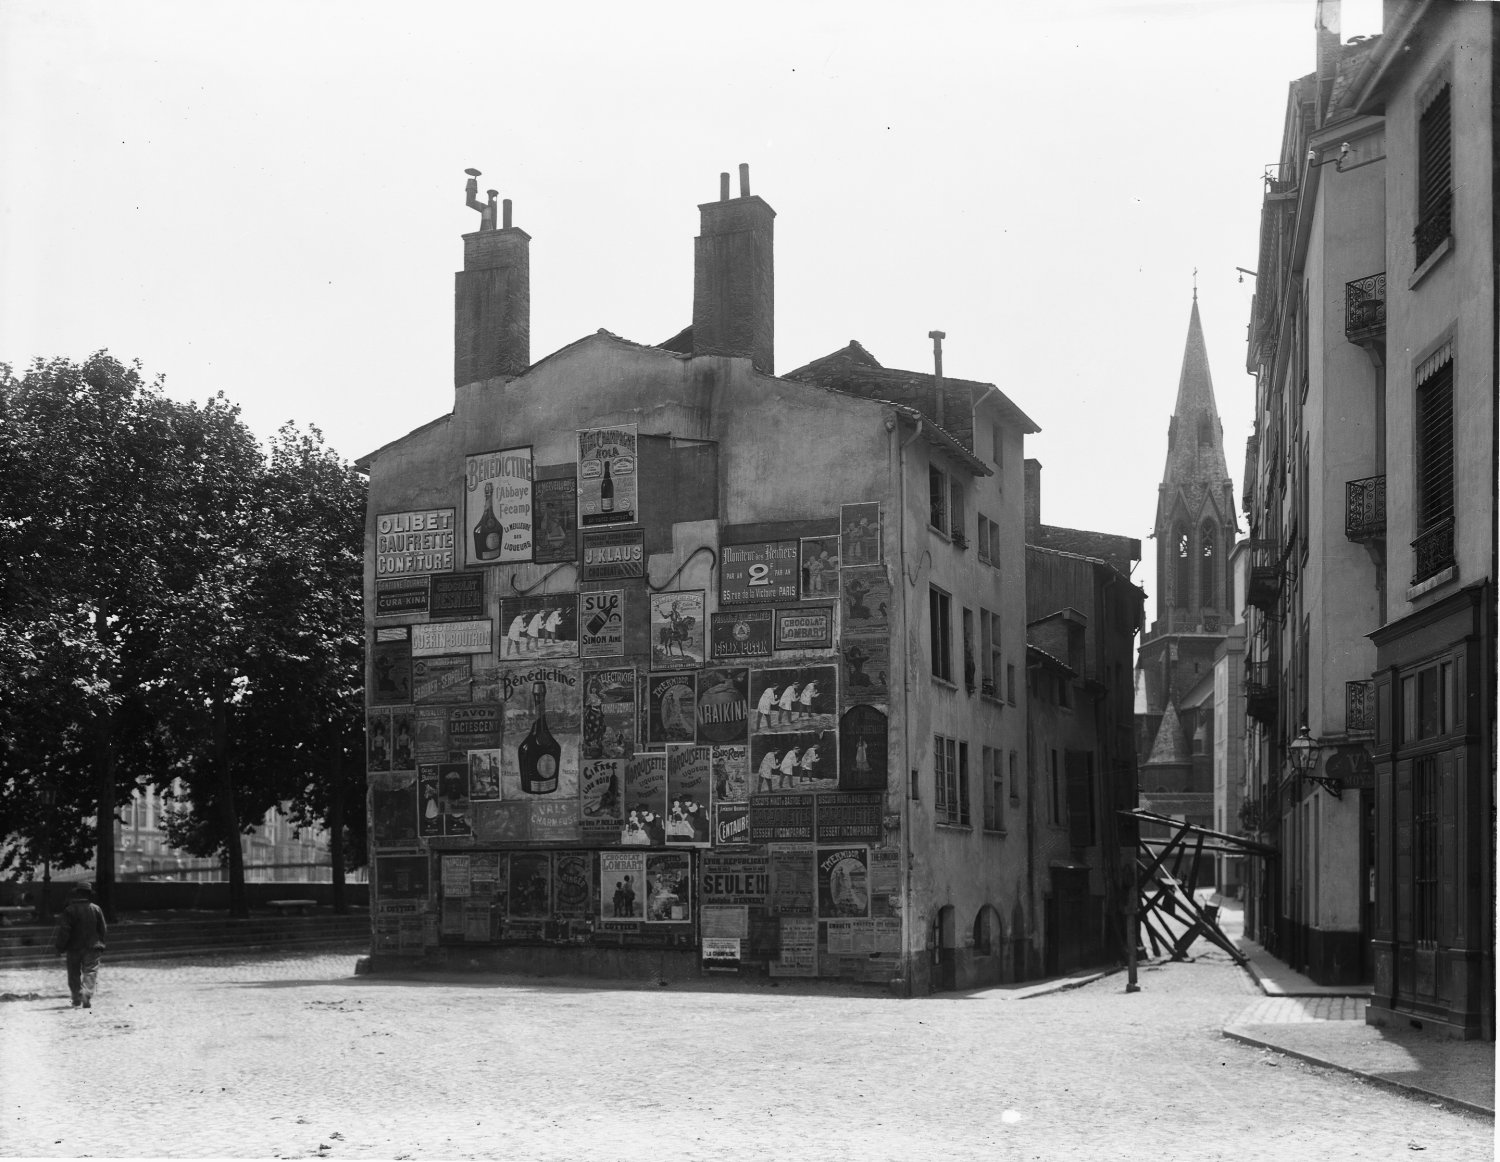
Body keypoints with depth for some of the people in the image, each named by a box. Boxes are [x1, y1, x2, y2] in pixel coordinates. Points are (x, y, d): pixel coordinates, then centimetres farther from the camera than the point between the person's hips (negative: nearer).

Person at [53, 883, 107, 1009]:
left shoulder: (69, 910, -7)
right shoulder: (95, 909, -2)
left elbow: (63, 931, -11)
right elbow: (103, 929, 4)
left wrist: (60, 947, -3)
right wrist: (99, 942, 20)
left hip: (74, 948, 0)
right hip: (92, 947, 0)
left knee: (74, 974, 14)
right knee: (90, 973, 1)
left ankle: (77, 999, 17)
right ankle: (87, 999, -14)